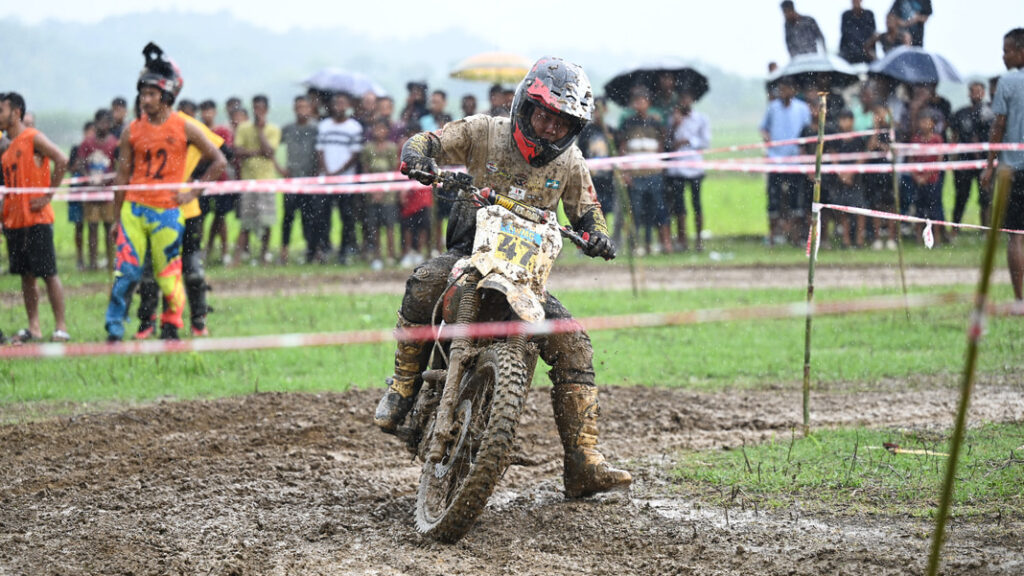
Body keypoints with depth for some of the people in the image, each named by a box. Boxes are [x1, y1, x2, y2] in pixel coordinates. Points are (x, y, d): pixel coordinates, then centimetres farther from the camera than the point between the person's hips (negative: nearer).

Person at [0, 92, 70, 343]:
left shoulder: (34, 138, -8)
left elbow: (62, 161, -18)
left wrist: (48, 195, -17)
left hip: (37, 219, -8)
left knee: (48, 273, -5)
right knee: (26, 275, 8)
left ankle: (61, 327, -3)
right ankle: (33, 328, 12)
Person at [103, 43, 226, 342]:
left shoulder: (184, 129, -1)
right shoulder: (132, 131, 4)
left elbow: (219, 162, 5)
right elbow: (123, 176, 9)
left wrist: (193, 193, -1)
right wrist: (118, 217, 8)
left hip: (167, 212, -1)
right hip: (134, 209, 2)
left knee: (169, 276, 1)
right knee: (126, 271, -6)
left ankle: (171, 330, 17)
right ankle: (114, 331, -2)